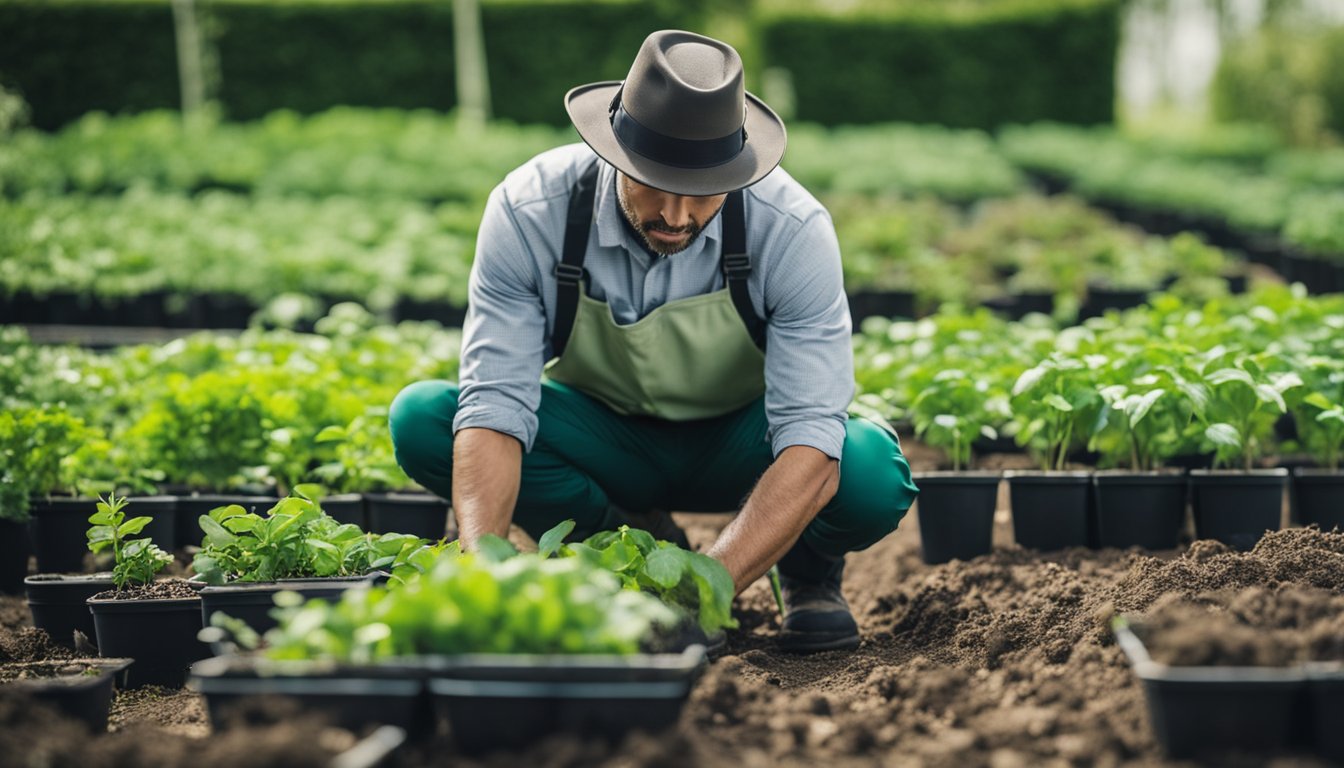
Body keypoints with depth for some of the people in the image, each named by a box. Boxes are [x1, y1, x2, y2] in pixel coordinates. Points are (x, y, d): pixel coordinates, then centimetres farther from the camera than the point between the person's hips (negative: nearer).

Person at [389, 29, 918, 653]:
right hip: (601, 434, 2)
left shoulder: (791, 228, -30)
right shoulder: (528, 213, -27)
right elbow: (494, 407, -30)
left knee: (871, 475, -36)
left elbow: (810, 444, -35)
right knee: (421, 420, -26)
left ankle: (808, 568, 3)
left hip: (737, 443, -2)